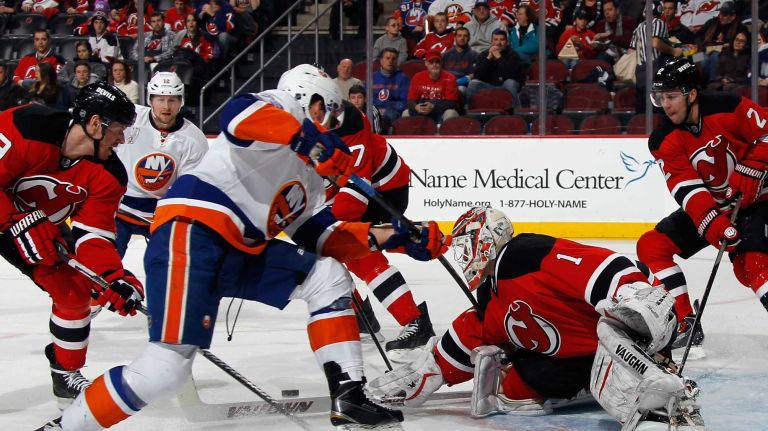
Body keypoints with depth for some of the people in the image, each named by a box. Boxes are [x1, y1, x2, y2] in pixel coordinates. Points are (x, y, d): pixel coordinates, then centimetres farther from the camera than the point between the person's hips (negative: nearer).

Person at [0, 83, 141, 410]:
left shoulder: (107, 175, -13)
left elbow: (91, 234, -15)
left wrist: (112, 277, -30)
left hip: (42, 228, 6)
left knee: (75, 291, -1)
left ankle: (66, 374, 17)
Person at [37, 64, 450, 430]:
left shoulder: (309, 178, 27)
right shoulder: (278, 108, 1)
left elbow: (322, 237, 23)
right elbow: (238, 114, -22)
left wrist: (388, 236, 15)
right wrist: (312, 142, -25)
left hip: (239, 252, 10)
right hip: (189, 235, -10)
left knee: (328, 276, 7)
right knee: (169, 366, -19)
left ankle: (347, 396, 4)